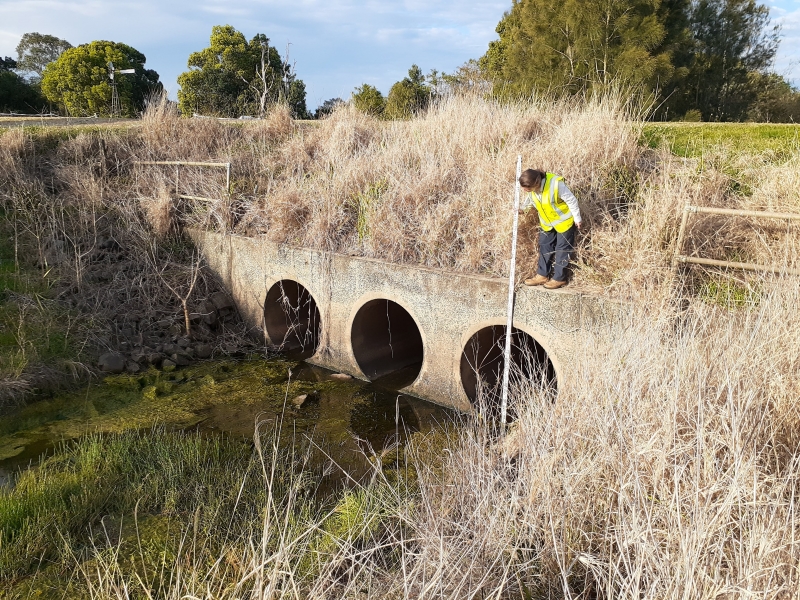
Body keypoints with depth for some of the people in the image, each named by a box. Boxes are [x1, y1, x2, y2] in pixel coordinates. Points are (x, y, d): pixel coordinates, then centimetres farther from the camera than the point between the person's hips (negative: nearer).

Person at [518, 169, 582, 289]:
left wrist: (577, 218, -14)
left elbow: (571, 200, -22)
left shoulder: (556, 184, -36)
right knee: (544, 247, 11)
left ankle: (559, 278, 15)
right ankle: (542, 275, 23)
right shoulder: (531, 187, -18)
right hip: (546, 222, 6)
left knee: (562, 250, 4)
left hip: (563, 221, -6)